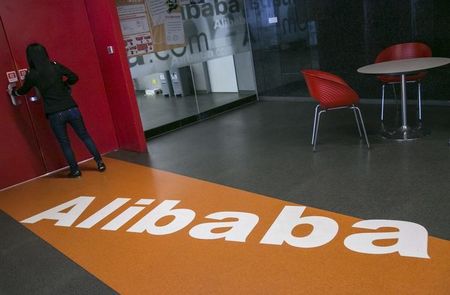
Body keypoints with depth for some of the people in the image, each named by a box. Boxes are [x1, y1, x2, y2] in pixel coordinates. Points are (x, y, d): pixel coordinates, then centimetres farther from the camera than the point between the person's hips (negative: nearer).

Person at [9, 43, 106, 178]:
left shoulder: (32, 74, -2)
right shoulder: (55, 66, 0)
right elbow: (74, 78, 5)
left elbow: (23, 90, 16)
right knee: (85, 136, 13)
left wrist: (14, 92, 38)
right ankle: (100, 163, 16)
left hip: (55, 114, -2)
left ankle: (75, 170, 19)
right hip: (71, 109, 2)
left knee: (65, 143, 12)